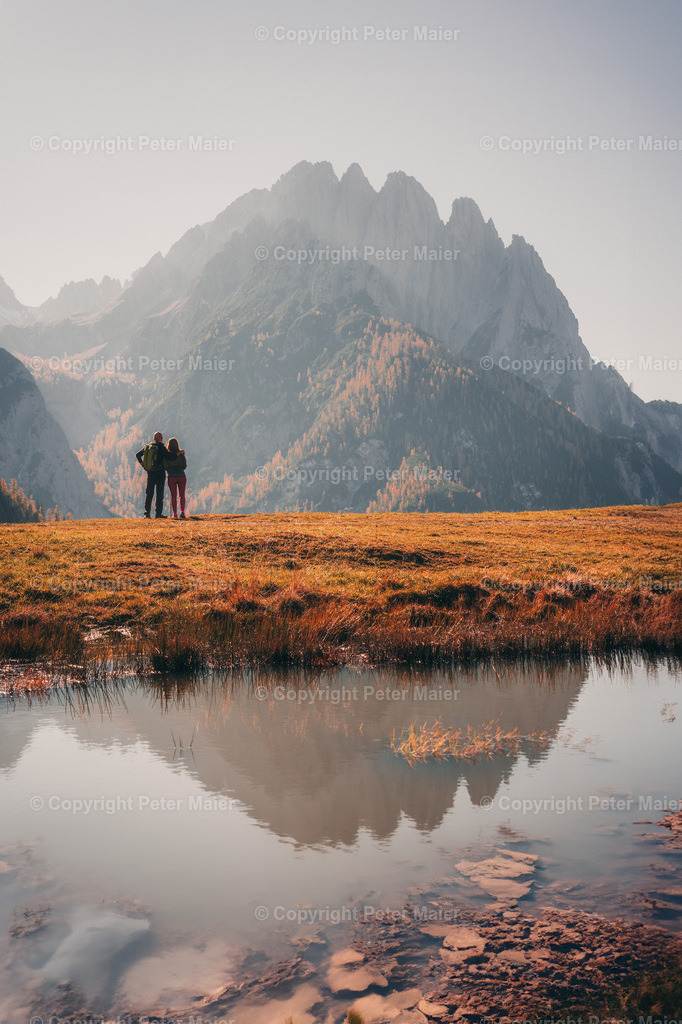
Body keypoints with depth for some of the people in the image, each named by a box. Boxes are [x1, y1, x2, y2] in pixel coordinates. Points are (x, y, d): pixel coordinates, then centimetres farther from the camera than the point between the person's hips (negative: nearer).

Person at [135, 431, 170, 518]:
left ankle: (147, 513, 4)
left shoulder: (147, 446, 8)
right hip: (160, 473, -4)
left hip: (150, 473, 4)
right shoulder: (162, 447, -7)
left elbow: (138, 455, 12)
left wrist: (142, 464, 10)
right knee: (160, 494, 1)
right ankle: (159, 513, 0)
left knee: (149, 493, 9)